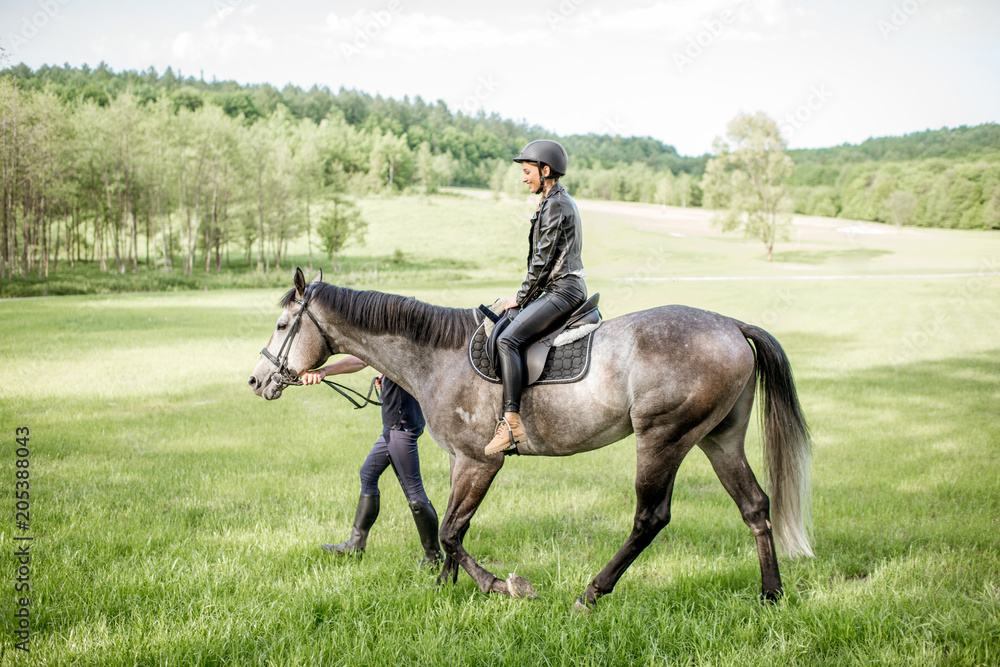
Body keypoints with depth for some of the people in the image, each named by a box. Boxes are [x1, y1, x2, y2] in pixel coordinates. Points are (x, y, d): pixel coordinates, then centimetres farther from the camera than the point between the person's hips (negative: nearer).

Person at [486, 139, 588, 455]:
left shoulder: (554, 205, -12)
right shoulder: (561, 201, 20)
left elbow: (542, 261, -14)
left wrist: (521, 297, -5)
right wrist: (525, 296, 20)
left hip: (562, 291, -11)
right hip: (567, 288, 11)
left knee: (508, 339, -23)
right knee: (511, 336, 20)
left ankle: (511, 420, -29)